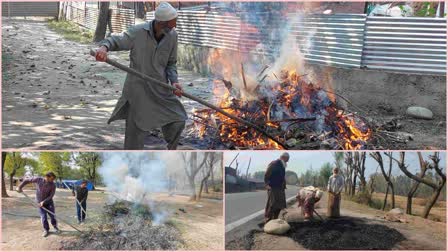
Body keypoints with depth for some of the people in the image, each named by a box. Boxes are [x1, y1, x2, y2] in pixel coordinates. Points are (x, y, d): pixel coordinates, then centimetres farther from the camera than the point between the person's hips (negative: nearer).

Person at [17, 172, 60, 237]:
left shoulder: (53, 185, -16)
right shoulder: (38, 180, -16)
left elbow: (51, 196, -17)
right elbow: (27, 180, -5)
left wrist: (44, 202, -26)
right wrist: (20, 187, -5)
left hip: (49, 202, 0)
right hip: (40, 203, 0)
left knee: (52, 215, 4)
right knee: (43, 217, -2)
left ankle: (55, 227, 27)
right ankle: (46, 230, 16)